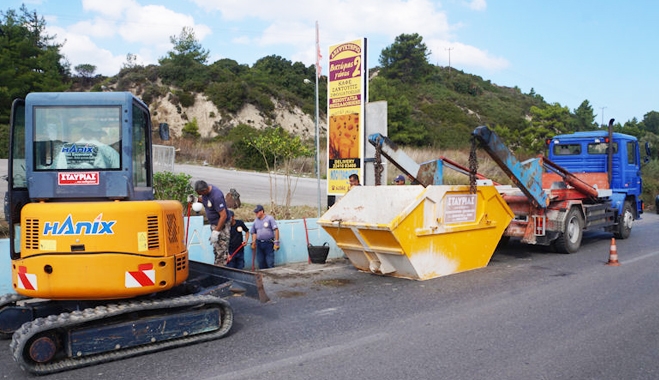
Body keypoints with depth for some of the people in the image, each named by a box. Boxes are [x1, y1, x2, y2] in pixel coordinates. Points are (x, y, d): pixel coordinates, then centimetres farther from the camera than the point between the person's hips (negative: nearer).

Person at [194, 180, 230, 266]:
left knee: (221, 251, -4)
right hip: (213, 224, 9)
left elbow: (223, 216, -29)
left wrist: (216, 232, -26)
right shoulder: (205, 192, -3)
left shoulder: (216, 196, -30)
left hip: (221, 225, -9)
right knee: (216, 249, 17)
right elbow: (202, 198, 22)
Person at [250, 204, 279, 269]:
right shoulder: (256, 221, 12)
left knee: (270, 263, -6)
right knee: (261, 262, 7)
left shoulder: (269, 218, -4)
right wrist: (253, 243, 12)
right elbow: (254, 233, 20)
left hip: (269, 243, -5)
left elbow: (276, 230, -7)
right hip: (259, 244, 5)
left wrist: (276, 242, -11)